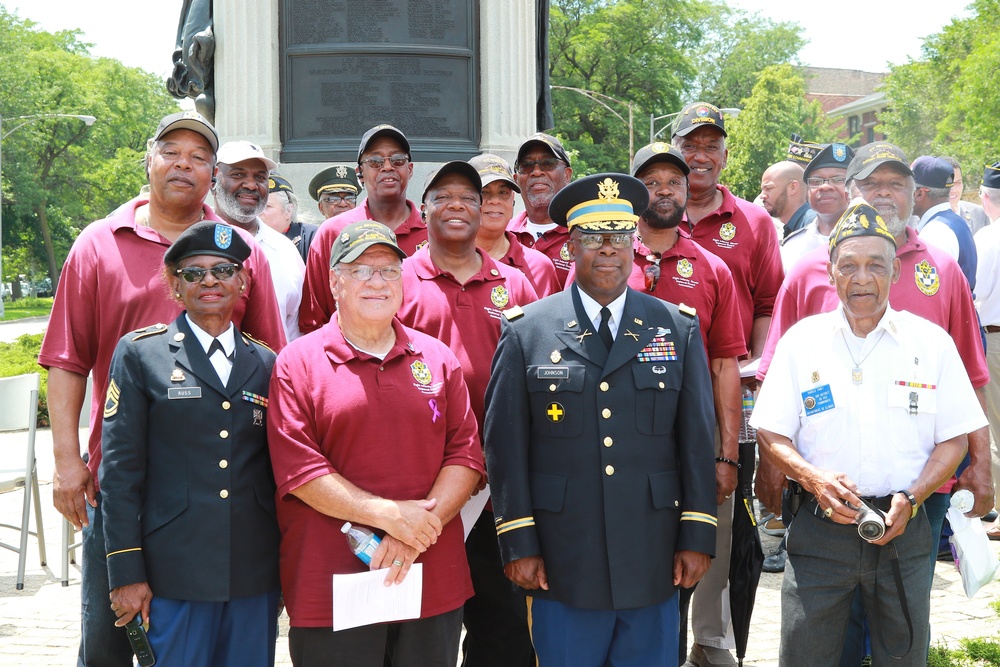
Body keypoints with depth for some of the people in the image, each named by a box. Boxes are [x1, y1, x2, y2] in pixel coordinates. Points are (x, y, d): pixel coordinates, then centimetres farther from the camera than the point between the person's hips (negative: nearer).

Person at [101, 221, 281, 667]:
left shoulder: (266, 363, 10)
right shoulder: (139, 354, 1)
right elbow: (119, 469, -3)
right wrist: (126, 573, -8)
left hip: (256, 577, 3)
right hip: (174, 575, -3)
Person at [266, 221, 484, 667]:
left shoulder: (438, 359, 9)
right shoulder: (298, 363, 0)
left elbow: (465, 454, 4)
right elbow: (297, 469, -8)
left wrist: (414, 536, -10)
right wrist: (389, 515, -15)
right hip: (330, 590, -3)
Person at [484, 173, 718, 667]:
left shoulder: (679, 330, 7)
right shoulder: (525, 332, 2)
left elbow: (698, 440, 6)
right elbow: (505, 443, 0)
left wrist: (697, 537, 0)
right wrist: (518, 545, -4)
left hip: (653, 565, 2)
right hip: (560, 565, -1)